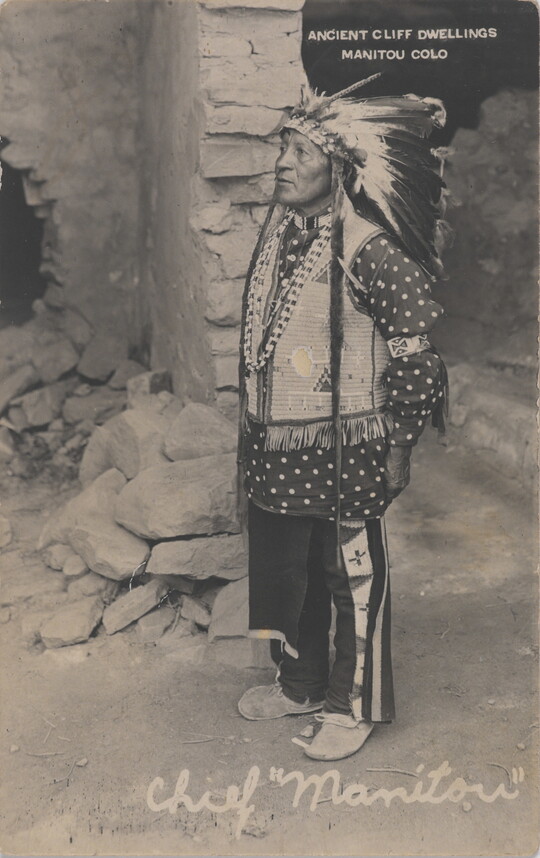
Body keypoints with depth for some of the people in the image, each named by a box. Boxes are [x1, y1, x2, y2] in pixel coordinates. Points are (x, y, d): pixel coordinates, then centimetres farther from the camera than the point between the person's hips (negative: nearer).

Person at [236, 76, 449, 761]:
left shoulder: (368, 249, -18)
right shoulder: (279, 234, 6)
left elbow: (416, 346, -16)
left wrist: (399, 444, -13)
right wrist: (253, 435, 17)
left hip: (345, 453, -7)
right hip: (277, 449, 8)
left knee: (353, 577, 9)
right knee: (282, 569, 19)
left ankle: (357, 705, 28)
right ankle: (300, 684, 40)